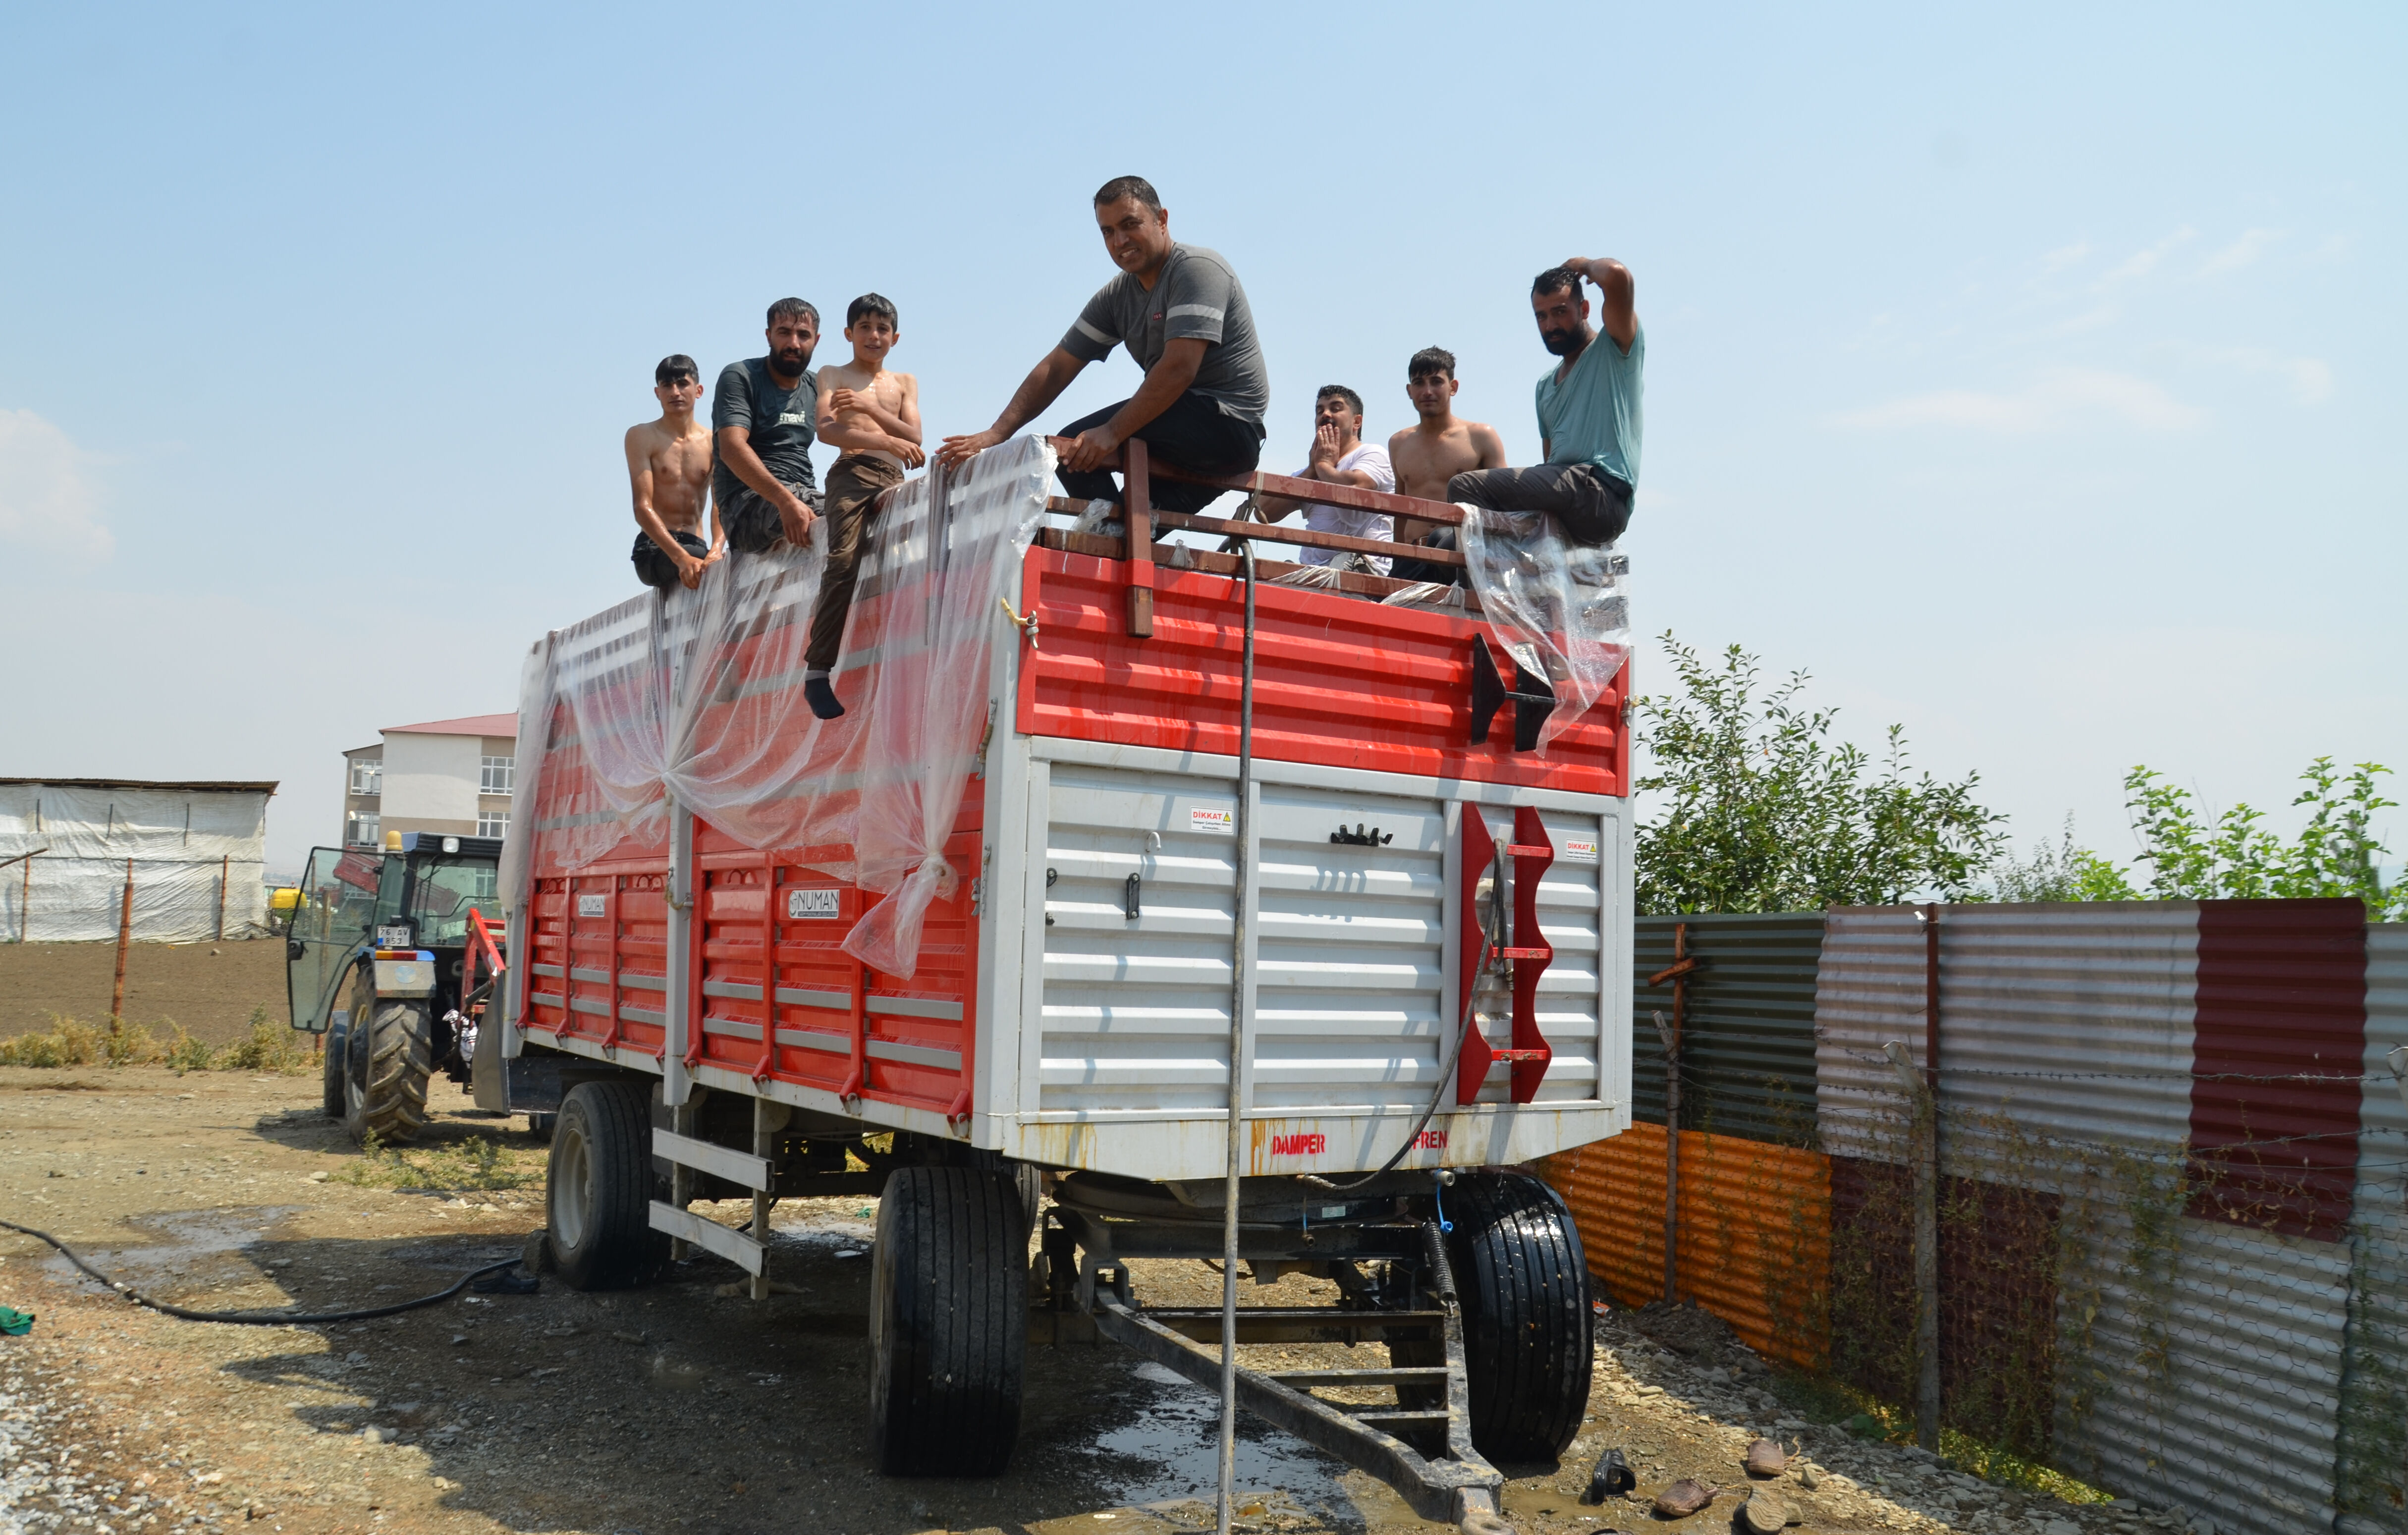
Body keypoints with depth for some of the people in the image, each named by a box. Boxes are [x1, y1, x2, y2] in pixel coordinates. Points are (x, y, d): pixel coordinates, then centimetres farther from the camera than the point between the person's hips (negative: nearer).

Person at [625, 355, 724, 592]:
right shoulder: (642, 436, 1)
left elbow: (721, 505, -4)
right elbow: (643, 508, -10)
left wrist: (715, 550, -28)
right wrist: (681, 558, -27)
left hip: (696, 547, 5)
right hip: (655, 549, -4)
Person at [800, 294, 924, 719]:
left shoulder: (905, 383, 27)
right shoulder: (832, 376, 17)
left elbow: (913, 437, 11)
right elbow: (826, 430, -2)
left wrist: (869, 407, -5)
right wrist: (885, 441, -15)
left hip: (892, 480, 4)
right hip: (851, 474, -3)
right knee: (845, 559, -26)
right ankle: (816, 671, -26)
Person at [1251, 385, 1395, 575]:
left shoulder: (1373, 454, 6)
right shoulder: (1307, 472, 25)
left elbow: (1352, 488, -18)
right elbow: (1264, 511, 8)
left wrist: (1324, 464, 4)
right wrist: (1312, 469, 7)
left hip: (1363, 568, -6)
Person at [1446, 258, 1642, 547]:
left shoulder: (1614, 350, 5)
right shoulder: (1546, 383, 29)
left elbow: (1617, 277, -15)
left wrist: (1586, 266, 7)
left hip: (1603, 495, -9)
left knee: (1465, 487, -24)